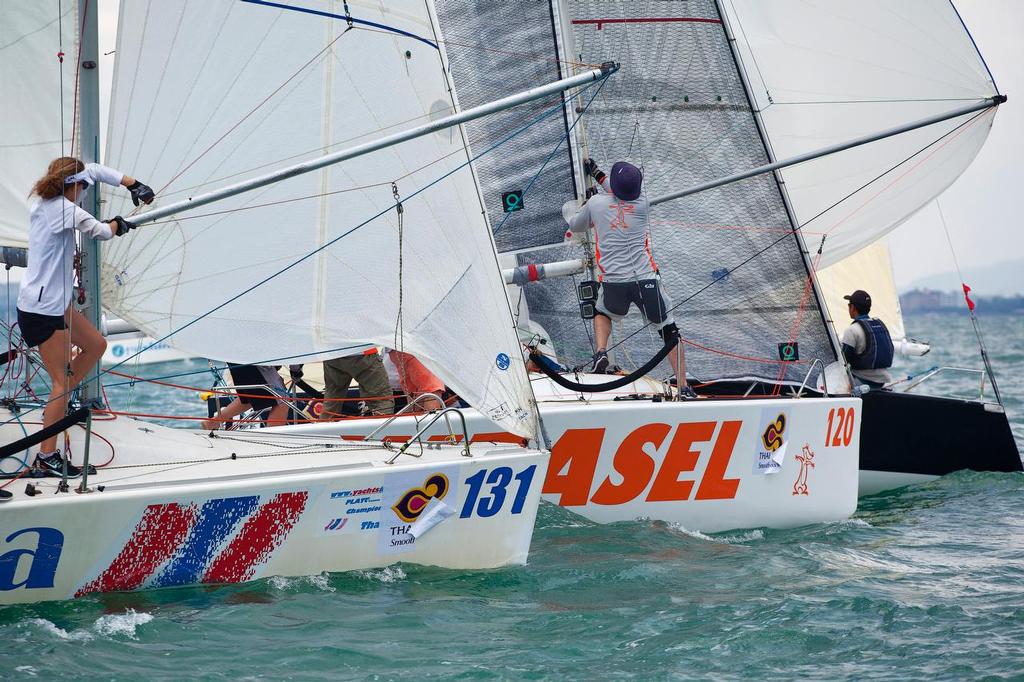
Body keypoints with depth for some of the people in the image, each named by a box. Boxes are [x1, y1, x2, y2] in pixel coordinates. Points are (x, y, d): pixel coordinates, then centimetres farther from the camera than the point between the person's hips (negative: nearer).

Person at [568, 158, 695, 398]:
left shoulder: (596, 202, 1)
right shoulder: (642, 204, 2)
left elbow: (574, 226, 21)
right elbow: (626, 192, 27)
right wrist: (596, 173, 39)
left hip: (612, 283, 1)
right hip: (646, 281, -1)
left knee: (602, 313, 33)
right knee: (670, 332, 12)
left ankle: (601, 353, 8)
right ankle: (684, 388, 8)